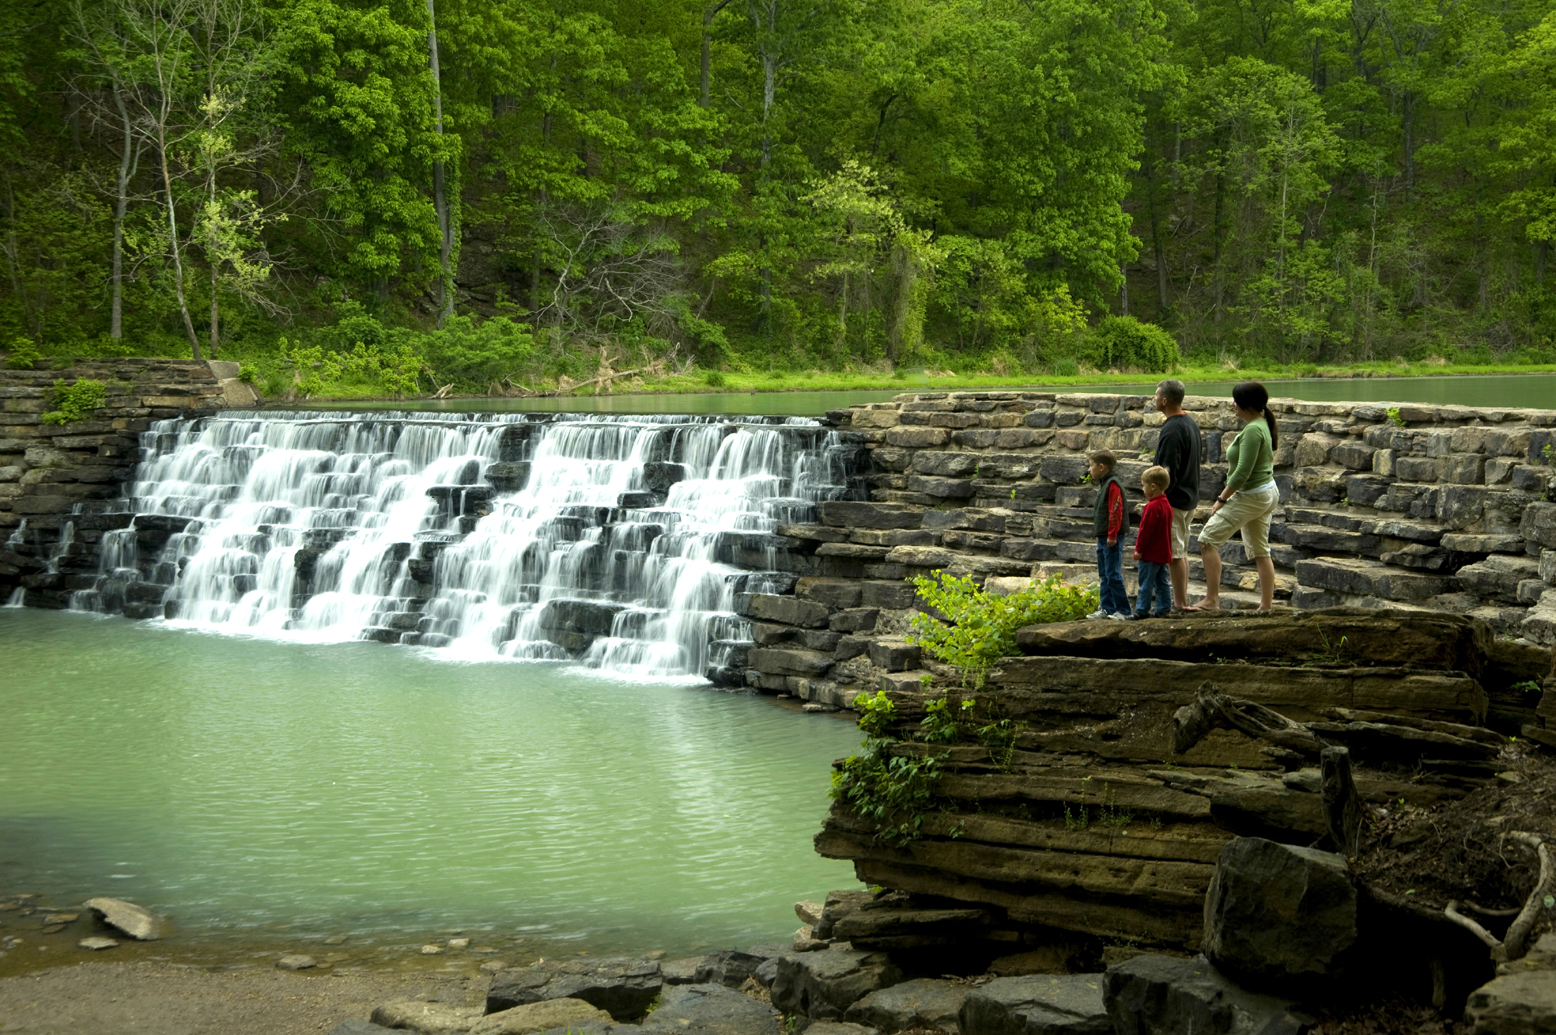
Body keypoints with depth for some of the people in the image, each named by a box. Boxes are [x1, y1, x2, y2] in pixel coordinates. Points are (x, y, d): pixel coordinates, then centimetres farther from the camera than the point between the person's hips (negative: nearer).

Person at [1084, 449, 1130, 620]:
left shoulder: (1113, 485, -15)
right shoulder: (1103, 484, 17)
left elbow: (1115, 511, -21)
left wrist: (1112, 535, -22)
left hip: (1111, 539, -11)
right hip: (1103, 537, 11)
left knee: (1113, 575, -9)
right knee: (1104, 576, 14)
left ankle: (1123, 610, -5)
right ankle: (1107, 608, 19)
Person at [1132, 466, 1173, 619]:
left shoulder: (1152, 507, -20)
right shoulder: (1166, 505, 10)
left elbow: (1146, 530, -19)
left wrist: (1139, 549, -14)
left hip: (1150, 554, -9)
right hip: (1163, 553, 9)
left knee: (1146, 583, -4)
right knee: (1161, 582, 12)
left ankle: (1142, 610, -1)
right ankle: (1163, 608, 13)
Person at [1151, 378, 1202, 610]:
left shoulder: (1171, 431, -22)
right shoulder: (1191, 423, 9)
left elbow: (1168, 471, -23)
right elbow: (1200, 451, 24)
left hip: (1174, 498, -10)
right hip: (1190, 495, 10)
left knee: (1175, 552, -5)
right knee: (1182, 551, 17)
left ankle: (1180, 603, -2)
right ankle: (1182, 598, 23)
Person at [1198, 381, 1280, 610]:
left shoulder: (1252, 430, -21)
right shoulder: (1263, 425, 9)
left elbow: (1242, 472, -23)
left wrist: (1222, 499, -17)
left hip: (1251, 496, -10)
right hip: (1268, 492, 10)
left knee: (1208, 539, -7)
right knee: (1259, 551, 13)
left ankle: (1211, 599, -8)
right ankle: (1267, 605, 15)